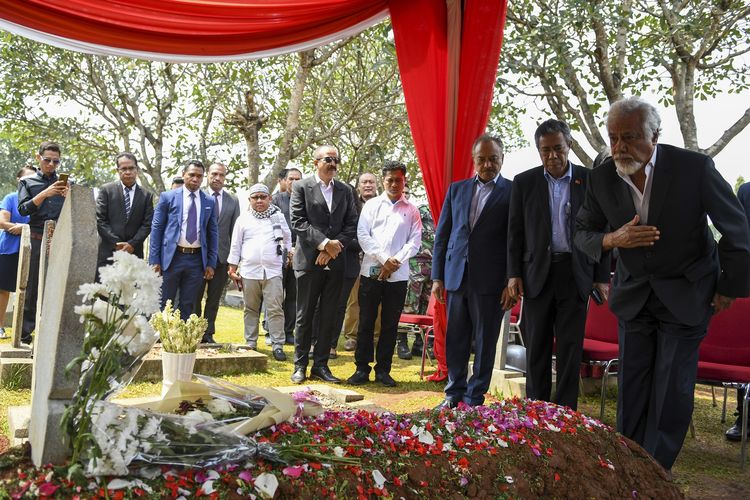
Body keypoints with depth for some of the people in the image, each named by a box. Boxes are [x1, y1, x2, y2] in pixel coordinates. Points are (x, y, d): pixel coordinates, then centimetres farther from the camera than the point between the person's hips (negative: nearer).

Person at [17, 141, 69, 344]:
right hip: (37, 241, -1)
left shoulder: (63, 182, 16)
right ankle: (26, 333, 6)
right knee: (32, 287, 1)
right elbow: (23, 209, -3)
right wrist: (45, 193, -14)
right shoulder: (27, 181, 11)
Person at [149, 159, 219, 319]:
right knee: (163, 304, 4)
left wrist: (211, 263, 5)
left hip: (197, 259, 2)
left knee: (188, 306, 9)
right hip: (171, 257, -2)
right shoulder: (168, 197, 2)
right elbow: (156, 228, 1)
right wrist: (154, 260, -4)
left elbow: (213, 233, 10)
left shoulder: (209, 202, 7)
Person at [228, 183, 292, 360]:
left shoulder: (278, 216, 7)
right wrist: (233, 269, 5)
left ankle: (278, 345, -3)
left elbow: (288, 239, 16)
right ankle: (250, 344, 18)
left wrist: (287, 257, 13)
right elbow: (236, 245, 8)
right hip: (249, 271, 1)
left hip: (273, 271, -1)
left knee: (275, 309, -6)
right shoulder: (243, 219, 7)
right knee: (251, 310, 10)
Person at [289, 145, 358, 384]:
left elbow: (351, 225, 6)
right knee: (305, 316, 3)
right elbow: (298, 222, -8)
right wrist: (325, 243, -15)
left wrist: (333, 247, -8)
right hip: (309, 261, -3)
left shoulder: (345, 191, 12)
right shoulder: (301, 187, 1)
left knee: (329, 317, 6)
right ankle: (300, 366, 13)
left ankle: (320, 365, 14)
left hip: (335, 262, 4)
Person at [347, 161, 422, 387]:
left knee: (390, 324, 5)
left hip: (398, 275, 0)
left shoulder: (411, 210, 9)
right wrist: (384, 259, -11)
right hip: (371, 271, 0)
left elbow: (414, 242, 2)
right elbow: (363, 235, -1)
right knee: (366, 322, 1)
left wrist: (395, 262, -11)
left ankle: (383, 369, 14)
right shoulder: (372, 205, 8)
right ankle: (362, 368, 9)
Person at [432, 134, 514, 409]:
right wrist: (437, 276, 6)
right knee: (455, 340, 11)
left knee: (485, 342, 6)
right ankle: (454, 392, 25)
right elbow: (442, 235, 11)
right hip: (456, 277, 4)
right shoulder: (456, 189, 11)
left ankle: (474, 398, 18)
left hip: (490, 281, -3)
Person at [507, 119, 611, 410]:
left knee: (571, 347, 3)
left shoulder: (590, 179, 2)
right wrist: (514, 274, -1)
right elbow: (515, 231, 5)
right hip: (537, 272, 1)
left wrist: (602, 276, 0)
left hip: (576, 273, 0)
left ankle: (565, 412, 11)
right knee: (536, 346, 5)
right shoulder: (524, 182, 4)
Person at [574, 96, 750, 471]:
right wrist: (612, 239, -21)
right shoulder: (601, 178, -9)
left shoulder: (694, 167, -18)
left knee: (672, 393, 0)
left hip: (686, 295, -3)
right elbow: (581, 233, 1)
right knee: (631, 389, 8)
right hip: (633, 295, 3)